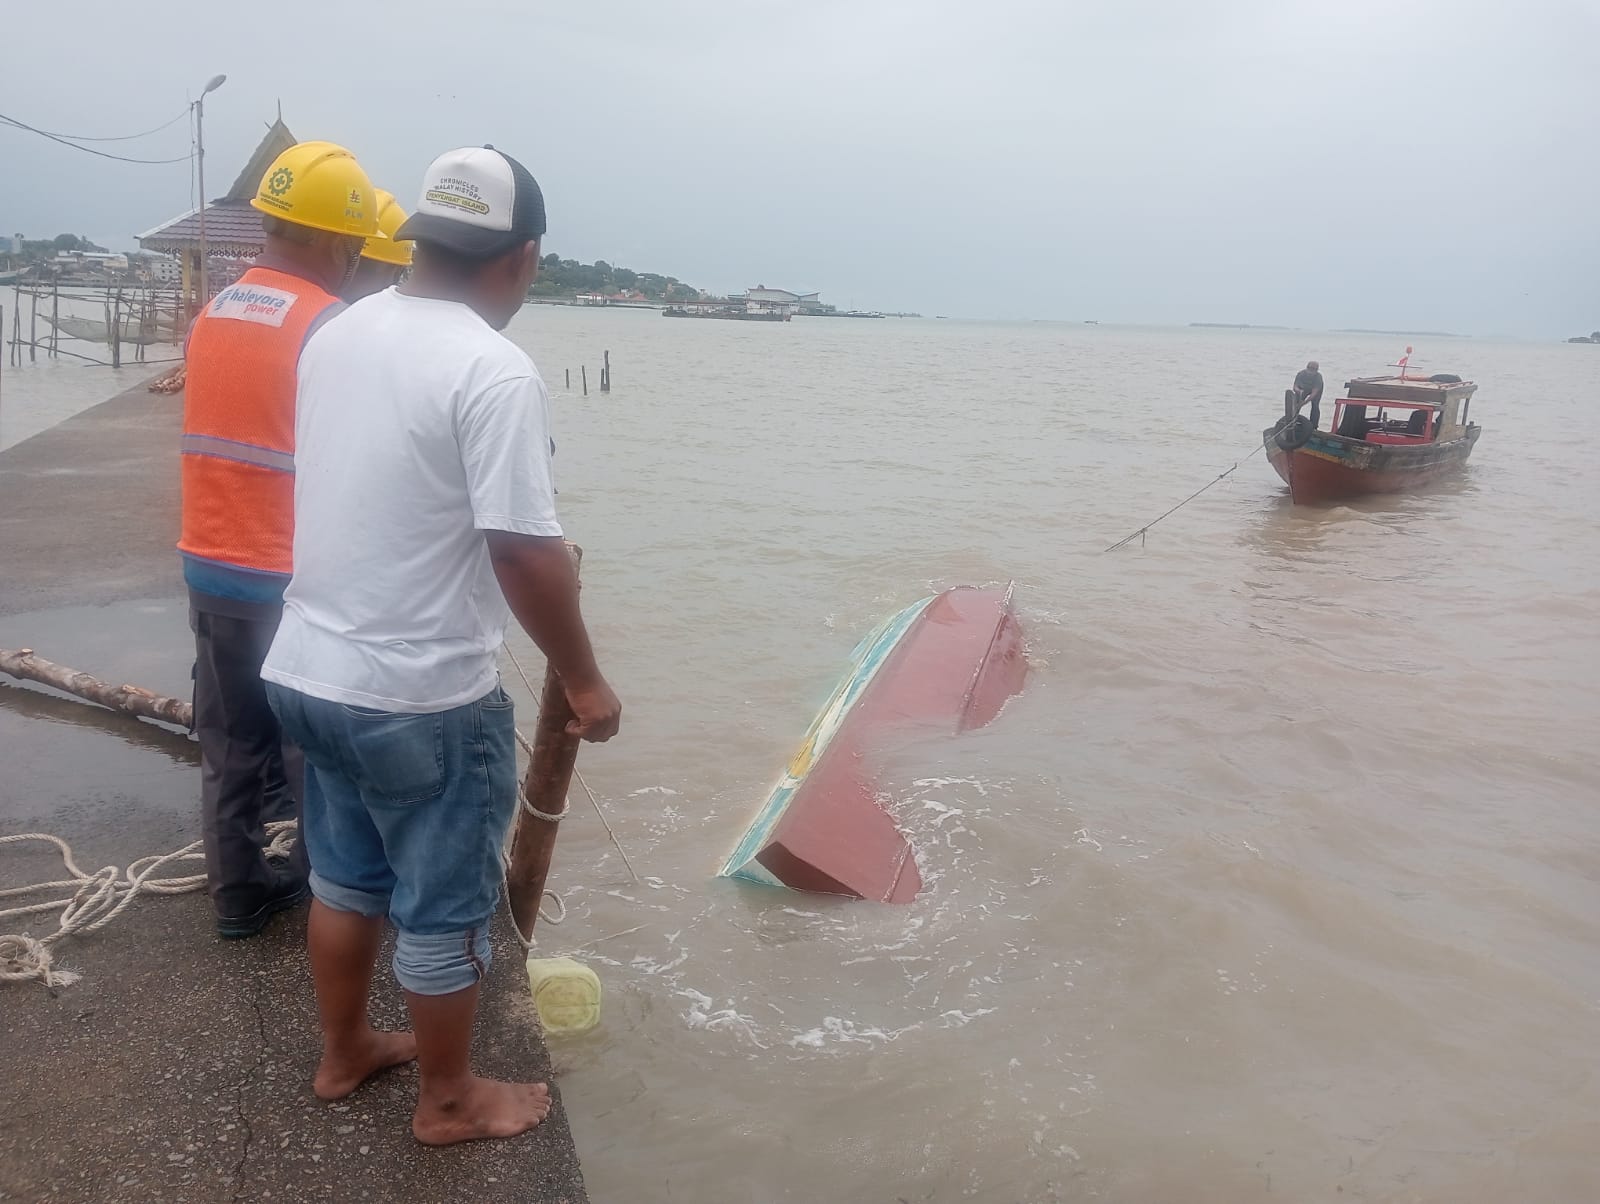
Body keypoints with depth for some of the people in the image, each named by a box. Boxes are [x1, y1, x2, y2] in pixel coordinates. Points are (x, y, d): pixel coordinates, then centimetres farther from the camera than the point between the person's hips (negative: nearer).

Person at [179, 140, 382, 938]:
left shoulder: (213, 313, 8)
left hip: (210, 566, 7)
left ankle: (239, 893, 27)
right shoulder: (330, 326, -15)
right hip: (296, 578, -7)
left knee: (230, 744, 16)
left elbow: (232, 437, 11)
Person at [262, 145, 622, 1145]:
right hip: (424, 697, -8)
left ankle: (344, 1054, 43)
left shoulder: (337, 336, 4)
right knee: (444, 909, 11)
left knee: (346, 878, 24)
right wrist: (585, 682, -11)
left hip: (312, 669, 8)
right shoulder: (495, 371, -21)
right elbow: (527, 554, -24)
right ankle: (449, 1100, 30)